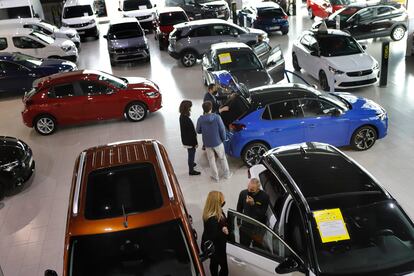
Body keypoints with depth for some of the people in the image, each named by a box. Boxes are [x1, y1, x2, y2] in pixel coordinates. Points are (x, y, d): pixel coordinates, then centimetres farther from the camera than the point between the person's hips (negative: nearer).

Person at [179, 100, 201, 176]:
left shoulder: (182, 116, -2)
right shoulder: (187, 119, -31)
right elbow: (191, 132, -25)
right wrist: (195, 142, -15)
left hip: (185, 140, 9)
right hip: (190, 141, -9)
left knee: (190, 154, 30)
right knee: (191, 154, 9)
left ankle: (191, 163, 52)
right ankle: (191, 171, 23)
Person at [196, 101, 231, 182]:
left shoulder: (200, 119, -14)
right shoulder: (217, 117, -18)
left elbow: (198, 131, -1)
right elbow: (222, 129, -13)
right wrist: (223, 138, 4)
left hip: (207, 143, 1)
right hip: (217, 142, -1)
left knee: (211, 160, 17)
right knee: (222, 158, 20)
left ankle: (215, 177, 27)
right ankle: (227, 174, 32)